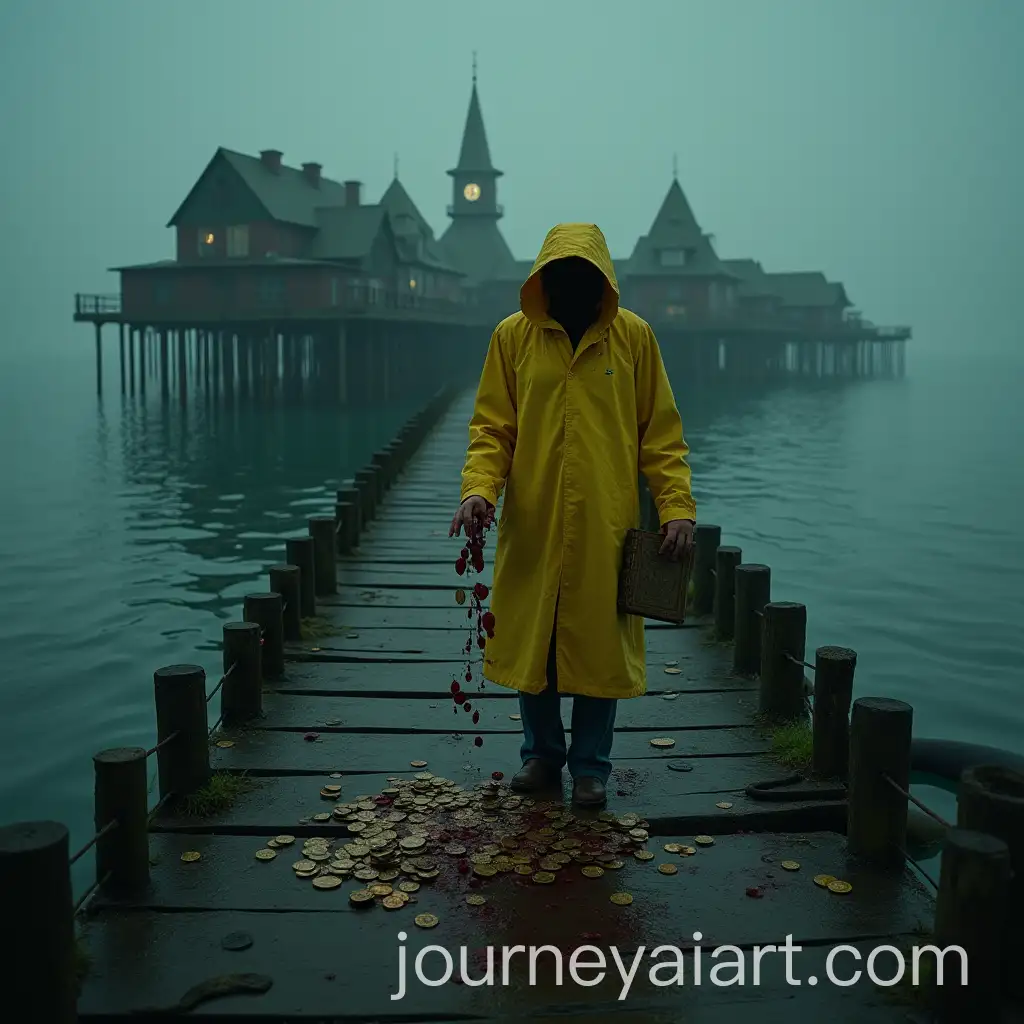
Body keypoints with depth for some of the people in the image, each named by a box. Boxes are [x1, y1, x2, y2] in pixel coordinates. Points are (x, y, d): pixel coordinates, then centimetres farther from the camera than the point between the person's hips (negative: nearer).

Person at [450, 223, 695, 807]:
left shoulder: (634, 336, 2)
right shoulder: (513, 336, 3)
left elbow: (661, 434, 3)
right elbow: (492, 427, 2)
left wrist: (677, 507, -5)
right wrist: (480, 488, -15)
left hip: (606, 529, -1)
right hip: (531, 526, 1)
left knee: (599, 646, 6)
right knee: (531, 643, 10)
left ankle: (591, 765, 24)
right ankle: (542, 753, 31)